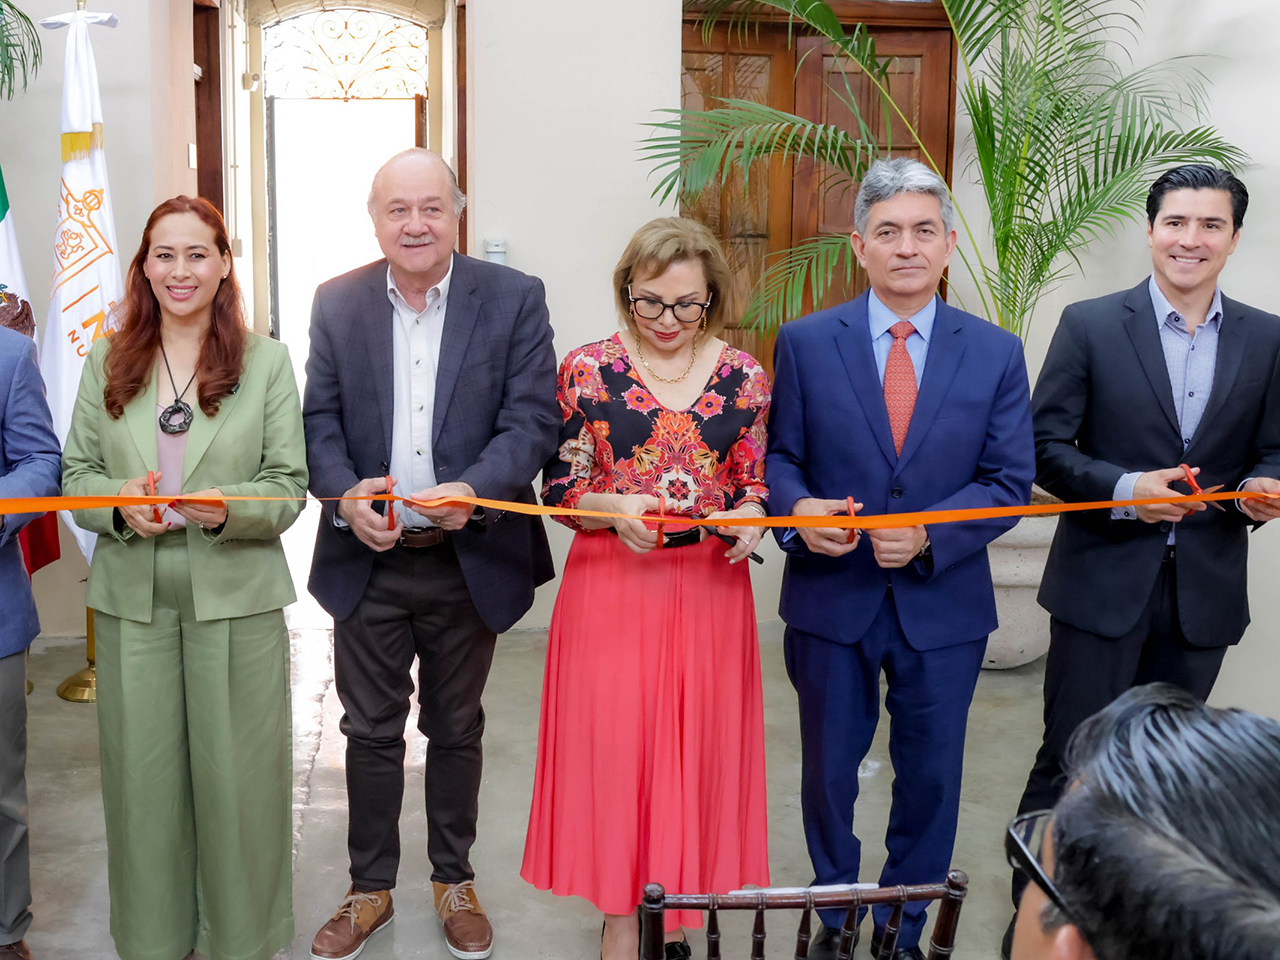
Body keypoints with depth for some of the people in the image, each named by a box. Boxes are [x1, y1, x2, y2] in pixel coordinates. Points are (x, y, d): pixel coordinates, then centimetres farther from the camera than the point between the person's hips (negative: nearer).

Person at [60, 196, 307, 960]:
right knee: (142, 775, 10)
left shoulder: (267, 361, 1)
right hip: (132, 601, 2)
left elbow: (289, 487, -1)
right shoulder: (107, 362, 9)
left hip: (237, 599, -2)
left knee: (236, 775, 4)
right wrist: (120, 504, -11)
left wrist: (227, 508, -20)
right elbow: (76, 474, 10)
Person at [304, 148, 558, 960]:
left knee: (457, 730, 15)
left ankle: (455, 879, 35)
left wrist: (473, 490, -27)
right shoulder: (338, 302, 2)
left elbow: (533, 419, -10)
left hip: (470, 561, -1)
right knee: (371, 731, 13)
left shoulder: (513, 299, -5)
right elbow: (319, 419, 1)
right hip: (367, 560, 2)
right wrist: (344, 493, -18)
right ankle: (371, 887, 31)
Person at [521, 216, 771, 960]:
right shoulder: (588, 370, -4)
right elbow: (559, 488, -2)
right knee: (611, 742, 4)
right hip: (612, 583, -1)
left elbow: (756, 484, 7)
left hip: (710, 585, 2)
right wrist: (613, 509, -21)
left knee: (699, 743, 10)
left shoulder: (744, 376, 1)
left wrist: (748, 519, -14)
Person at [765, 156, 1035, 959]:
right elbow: (779, 456, 0)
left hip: (944, 605, 1)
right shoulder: (805, 343, -3)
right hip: (831, 599, 0)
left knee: (930, 778, 14)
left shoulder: (996, 353, -2)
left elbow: (1010, 480, -5)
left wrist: (929, 536, -21)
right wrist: (798, 510, -22)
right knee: (829, 772, 16)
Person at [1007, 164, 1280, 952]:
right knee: (1072, 763, 3)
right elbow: (1046, 446, -6)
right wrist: (1125, 489, -21)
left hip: (1205, 590, 3)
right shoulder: (1090, 325, -4)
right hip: (1103, 583, -3)